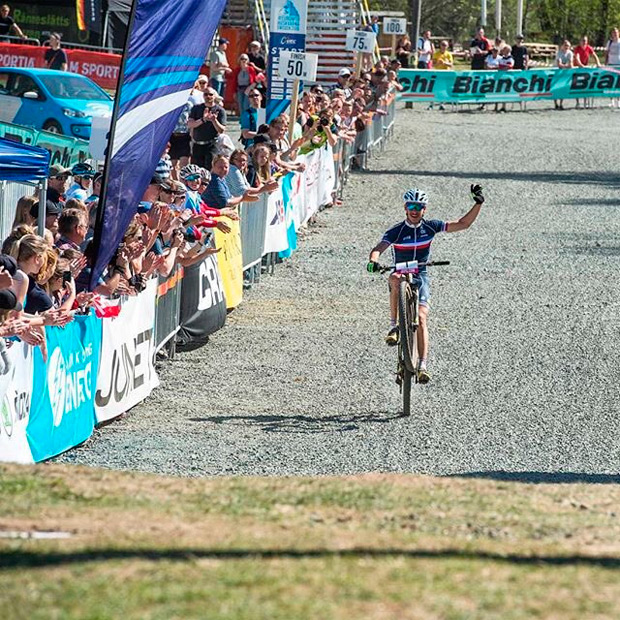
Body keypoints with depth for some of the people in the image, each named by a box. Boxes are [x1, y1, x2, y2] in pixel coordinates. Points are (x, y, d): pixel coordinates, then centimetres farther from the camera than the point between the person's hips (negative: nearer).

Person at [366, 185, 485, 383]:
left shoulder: (430, 227, -2)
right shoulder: (396, 231, -9)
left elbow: (463, 224, 0)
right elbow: (379, 247, -25)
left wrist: (478, 204, -12)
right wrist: (373, 261, -47)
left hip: (421, 277, 1)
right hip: (401, 275, -1)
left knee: (421, 318, -16)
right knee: (396, 280, -39)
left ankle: (422, 366, -17)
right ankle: (394, 326, -28)